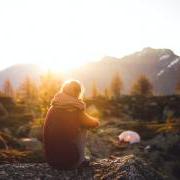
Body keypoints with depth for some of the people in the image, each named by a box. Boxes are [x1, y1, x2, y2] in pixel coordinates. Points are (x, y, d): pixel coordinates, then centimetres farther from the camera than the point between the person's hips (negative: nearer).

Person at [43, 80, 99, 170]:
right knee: (83, 127, 16)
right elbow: (95, 123, 2)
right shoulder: (77, 112, -16)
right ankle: (80, 159, 30)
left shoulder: (52, 110, -4)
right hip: (70, 162, -4)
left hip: (51, 159, 4)